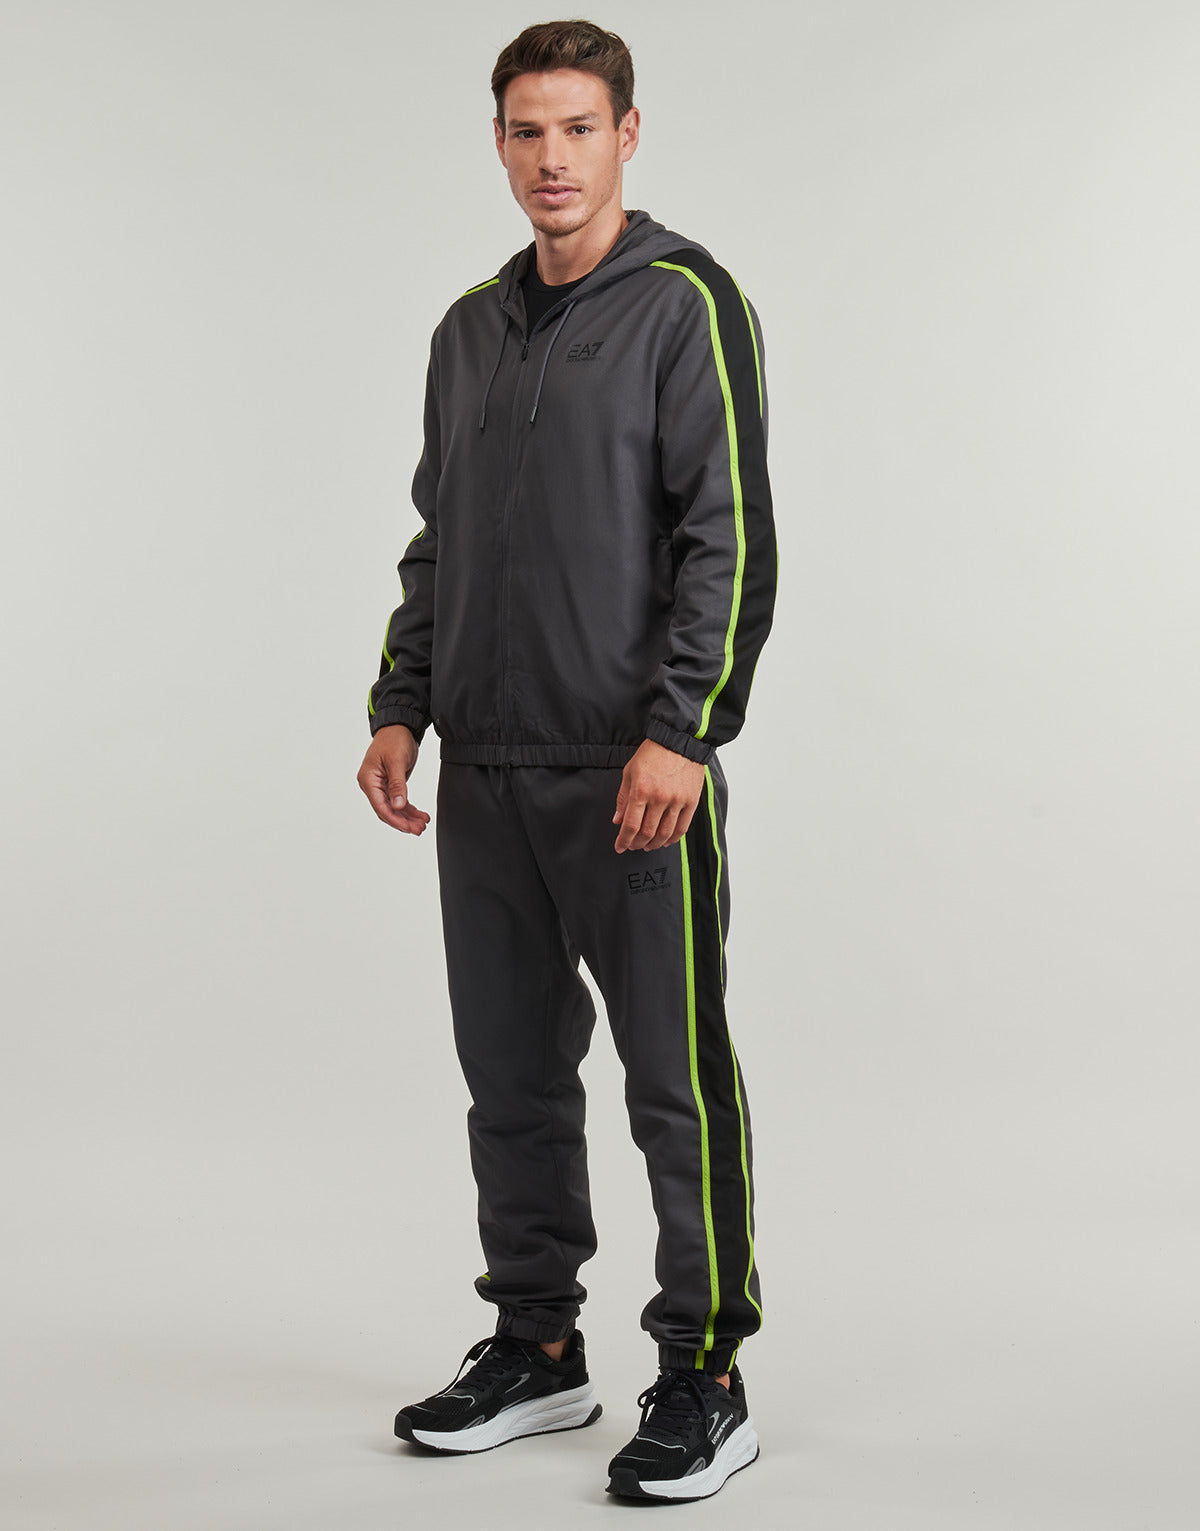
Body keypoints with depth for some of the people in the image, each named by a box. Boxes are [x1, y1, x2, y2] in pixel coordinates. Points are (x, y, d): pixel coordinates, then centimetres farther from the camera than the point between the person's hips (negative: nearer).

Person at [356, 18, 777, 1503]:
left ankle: (704, 1381, 10)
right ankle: (535, 1351, 26)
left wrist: (682, 730, -20)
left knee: (675, 1084, -1)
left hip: (634, 770, -7)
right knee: (510, 1077, 13)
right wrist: (401, 708, 11)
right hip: (485, 772, 7)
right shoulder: (471, 328, 16)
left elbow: (732, 536, -13)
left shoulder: (687, 304, -6)